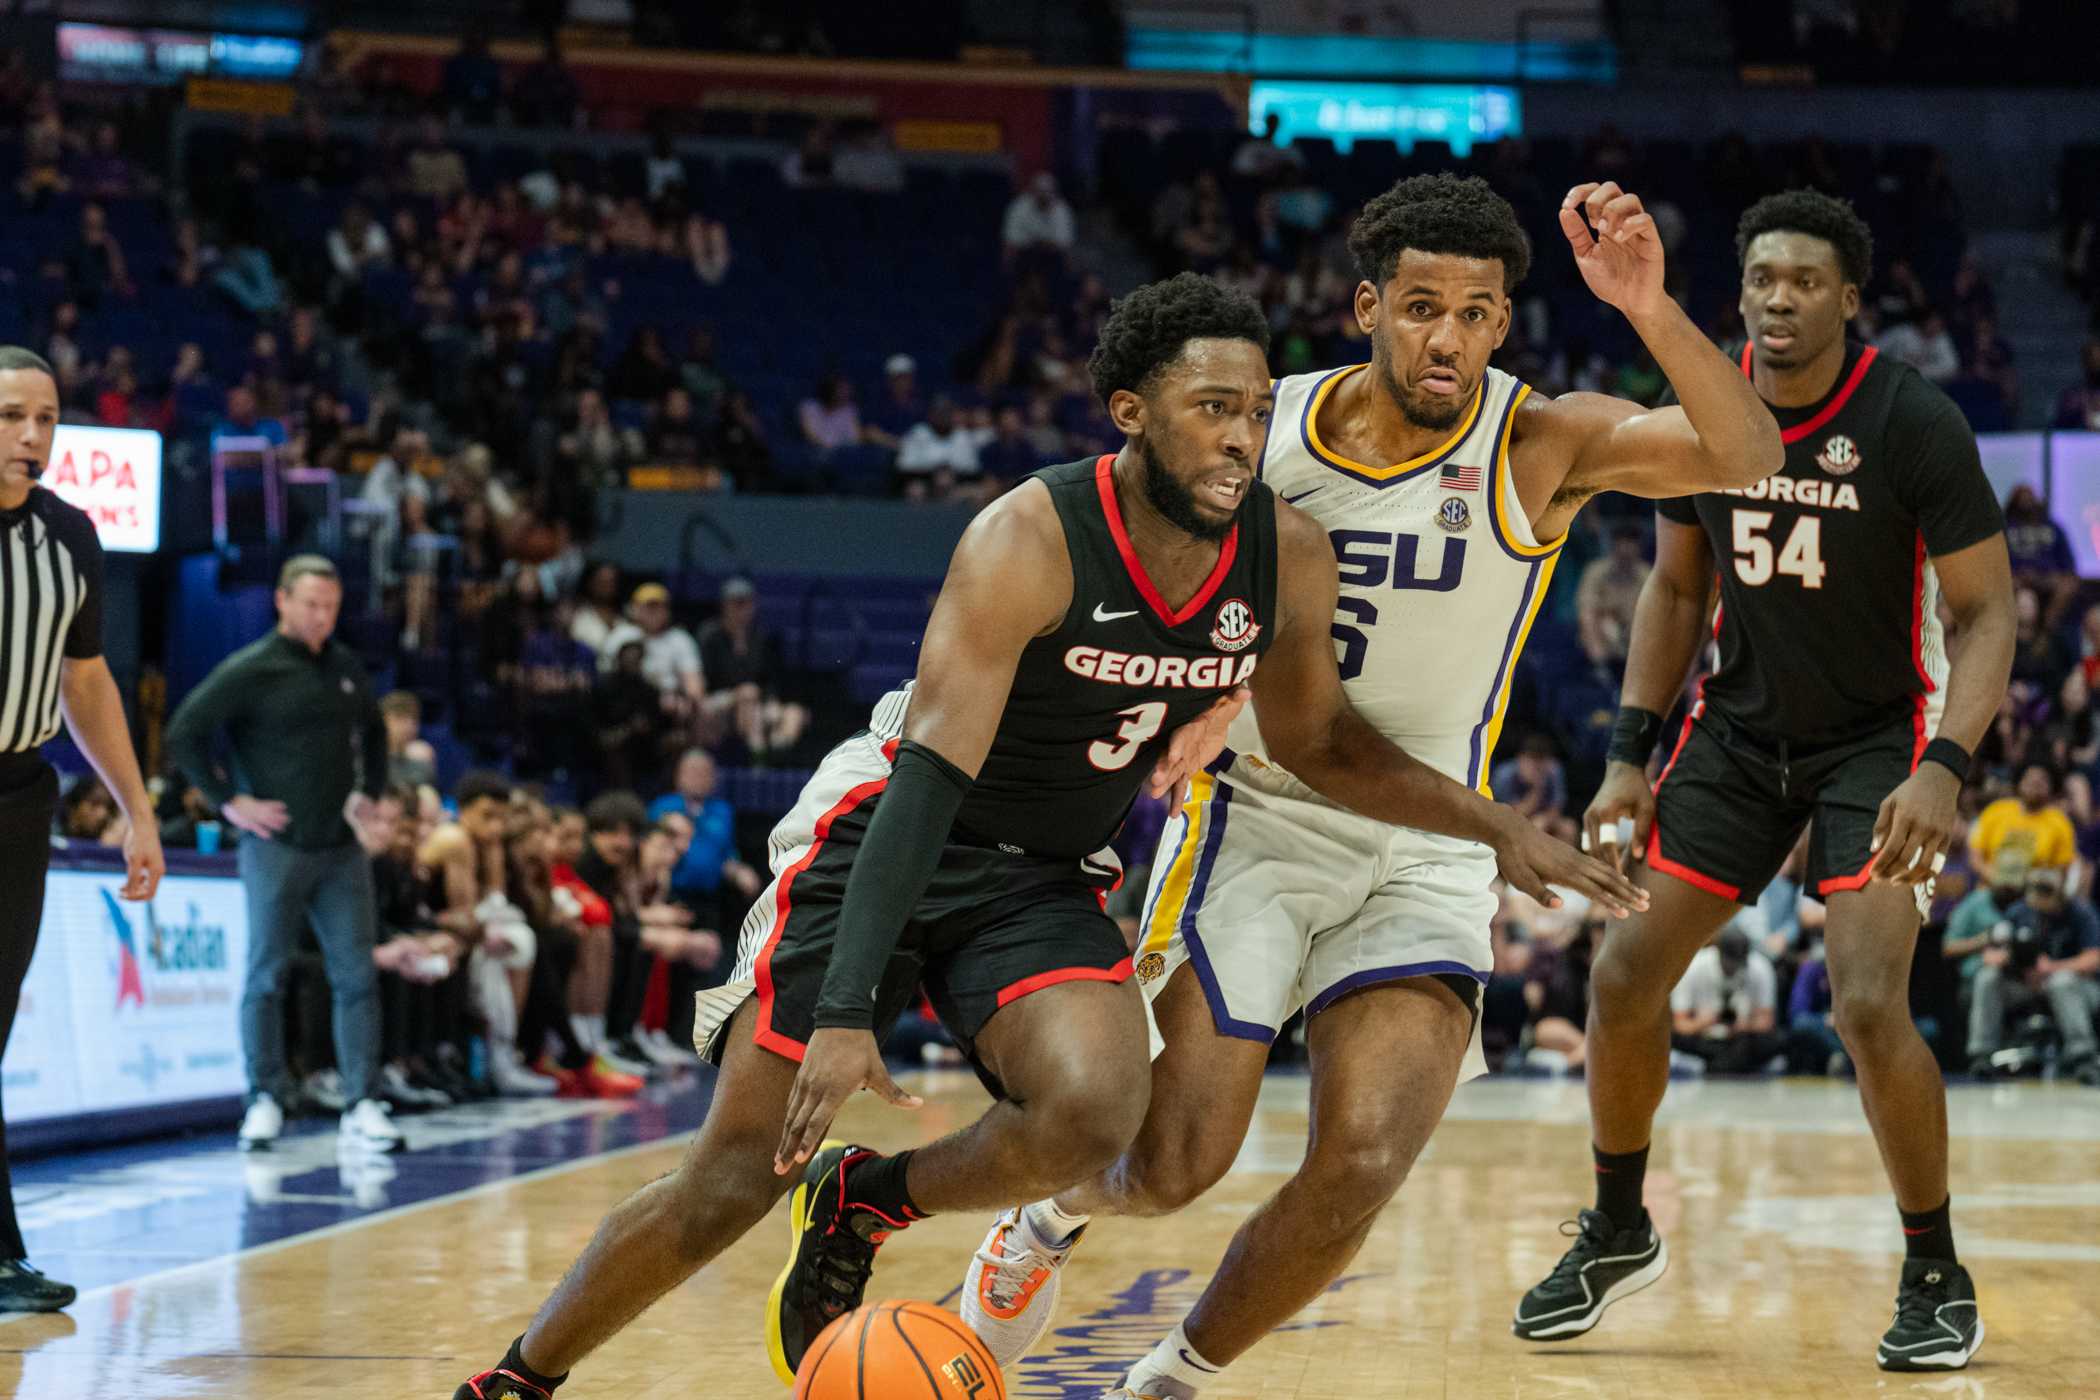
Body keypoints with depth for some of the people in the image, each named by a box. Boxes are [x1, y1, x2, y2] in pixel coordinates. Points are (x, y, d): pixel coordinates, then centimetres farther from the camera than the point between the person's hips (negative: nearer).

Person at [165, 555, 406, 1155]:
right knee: (266, 977, 2)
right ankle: (265, 1101, 12)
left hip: (342, 849, 5)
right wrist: (228, 801, -10)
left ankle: (362, 1106, -1)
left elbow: (373, 732, 28)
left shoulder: (347, 667, 10)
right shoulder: (249, 671, -7)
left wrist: (369, 791, 15)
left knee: (357, 976, -2)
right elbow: (183, 734, -8)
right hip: (276, 848, -5)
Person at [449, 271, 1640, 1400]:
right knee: (732, 1182, -8)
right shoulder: (1030, 542, -25)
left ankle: (861, 1204, 1)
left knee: (1095, 1117, -28)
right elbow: (929, 774, -31)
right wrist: (846, 1012, -39)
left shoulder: (1289, 559, -9)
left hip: (1050, 882, 4)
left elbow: (1316, 735, 11)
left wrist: (1496, 828, 3)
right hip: (888, 841, -4)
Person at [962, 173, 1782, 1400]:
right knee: (1177, 1164, -6)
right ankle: (1053, 1214, 32)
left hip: (1426, 851, 0)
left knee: (1366, 1160, -15)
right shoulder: (1265, 433, -6)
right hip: (1257, 817, 0)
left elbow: (1747, 457, -29)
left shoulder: (1540, 446, -12)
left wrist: (1651, 310, -47)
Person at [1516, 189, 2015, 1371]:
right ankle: (1619, 1235, 24)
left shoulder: (1914, 423, -19)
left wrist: (1944, 769, -31)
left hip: (1877, 740, -5)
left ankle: (1939, 1279, 1)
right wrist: (1632, 754, 3)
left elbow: (1987, 614, -17)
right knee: (1626, 977, 1)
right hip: (1739, 731, 5)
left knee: (1869, 1004, -20)